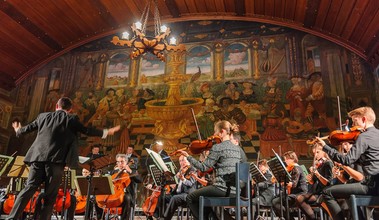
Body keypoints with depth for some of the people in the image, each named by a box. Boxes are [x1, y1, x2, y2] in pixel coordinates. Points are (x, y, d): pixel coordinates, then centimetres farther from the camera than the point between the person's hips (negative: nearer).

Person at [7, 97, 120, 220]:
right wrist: (106, 132, 14)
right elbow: (86, 131, 4)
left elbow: (28, 128, 27)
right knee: (50, 195, 4)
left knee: (29, 188, 7)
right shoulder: (71, 119, 4)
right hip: (56, 159, -3)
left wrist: (18, 131, 50)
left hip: (38, 157, 4)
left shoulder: (43, 116, 16)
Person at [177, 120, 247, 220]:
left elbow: (203, 167, -13)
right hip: (234, 191, 8)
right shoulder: (238, 149, 12)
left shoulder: (217, 147, -11)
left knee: (190, 197, 12)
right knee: (204, 197, 32)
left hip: (222, 188, -8)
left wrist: (188, 156, -5)